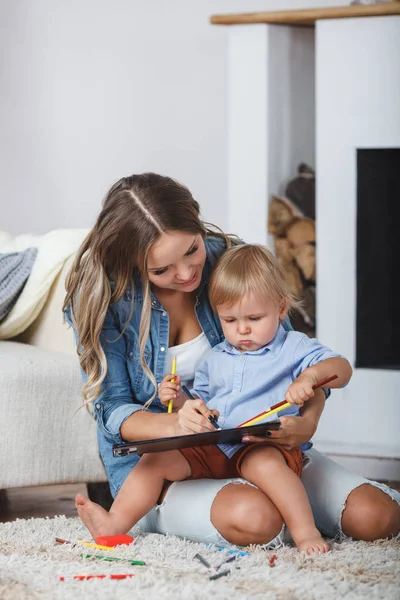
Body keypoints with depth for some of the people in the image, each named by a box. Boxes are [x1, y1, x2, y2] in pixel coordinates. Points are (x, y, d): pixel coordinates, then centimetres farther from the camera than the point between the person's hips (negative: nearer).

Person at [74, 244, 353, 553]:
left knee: (264, 464, -39)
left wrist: (310, 375, -26)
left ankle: (306, 532, -40)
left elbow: (342, 369, -6)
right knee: (156, 458, -12)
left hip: (266, 444, -5)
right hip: (211, 448, 5)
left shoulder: (294, 348, 6)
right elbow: (200, 408, 28)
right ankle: (115, 523, -17)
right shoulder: (215, 359, 22)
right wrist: (177, 399, 6)